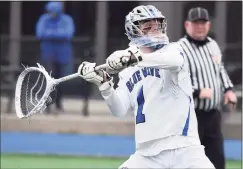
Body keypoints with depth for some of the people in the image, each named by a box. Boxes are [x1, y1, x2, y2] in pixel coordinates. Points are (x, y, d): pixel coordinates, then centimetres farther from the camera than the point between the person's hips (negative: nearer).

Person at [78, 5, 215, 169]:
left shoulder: (171, 50, 3)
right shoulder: (128, 72, 14)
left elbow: (175, 60, -23)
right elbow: (120, 110, 4)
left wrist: (135, 57, -36)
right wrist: (103, 83, -11)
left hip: (184, 149, -3)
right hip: (148, 153, 3)